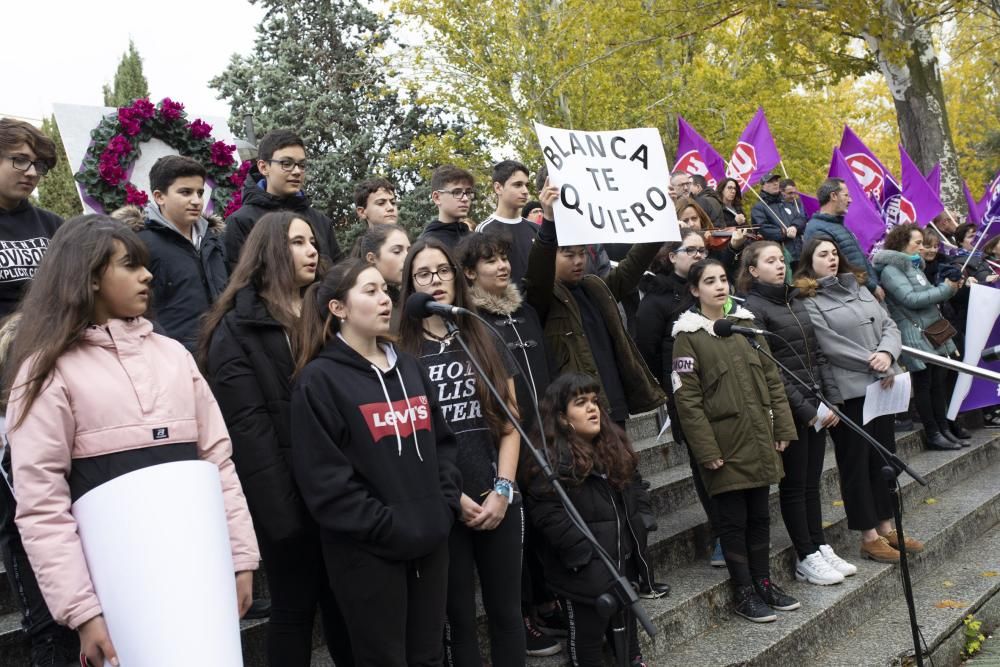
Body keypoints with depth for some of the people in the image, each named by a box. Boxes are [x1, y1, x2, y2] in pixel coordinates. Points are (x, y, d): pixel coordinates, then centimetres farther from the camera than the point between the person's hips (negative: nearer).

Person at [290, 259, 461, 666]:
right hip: (367, 550, -6)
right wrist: (387, 526, -16)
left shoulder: (408, 367, 13)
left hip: (429, 541, 6)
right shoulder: (319, 379, -8)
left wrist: (446, 506, 1)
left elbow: (442, 441, 14)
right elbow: (324, 479, -14)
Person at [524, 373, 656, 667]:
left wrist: (643, 524, 6)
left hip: (624, 558, 7)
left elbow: (636, 486, 19)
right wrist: (586, 555, -22)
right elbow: (549, 516, -23)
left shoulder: (614, 443, 7)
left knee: (626, 624, 23)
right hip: (585, 570, -7)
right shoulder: (551, 458, -19)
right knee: (588, 632, 7)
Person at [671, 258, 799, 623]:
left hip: (758, 439, 5)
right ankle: (744, 592, 16)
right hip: (724, 443, -5)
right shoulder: (688, 335, -7)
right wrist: (706, 450, -15)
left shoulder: (746, 324, 10)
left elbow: (771, 378, 12)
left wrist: (783, 427, 6)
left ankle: (763, 582, 27)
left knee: (759, 514, 13)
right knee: (733, 518, 4)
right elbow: (687, 398, -11)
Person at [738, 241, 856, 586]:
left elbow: (818, 354, 13)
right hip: (788, 410, -6)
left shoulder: (795, 301, 13)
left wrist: (832, 399, 2)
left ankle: (820, 547, 23)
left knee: (812, 480, 13)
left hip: (815, 406, 7)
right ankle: (806, 558, 12)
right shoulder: (752, 308, -10)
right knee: (794, 484, 4)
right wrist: (807, 410, -14)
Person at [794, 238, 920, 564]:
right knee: (856, 462, 2)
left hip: (881, 386, 7)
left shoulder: (859, 288, 15)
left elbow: (889, 325, 8)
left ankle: (886, 528, 25)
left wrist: (887, 355, -12)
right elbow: (832, 346, -15)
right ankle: (869, 537, 11)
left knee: (884, 456, 13)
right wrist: (875, 365, -14)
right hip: (848, 391, -7)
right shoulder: (809, 303, -6)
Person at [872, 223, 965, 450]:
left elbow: (929, 296, 21)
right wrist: (945, 289, -12)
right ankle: (933, 434, 8)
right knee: (924, 385, 0)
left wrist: (950, 287, 3)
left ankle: (944, 429, 17)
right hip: (915, 336, -8)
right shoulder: (890, 269, -11)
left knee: (940, 382, 10)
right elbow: (911, 299, -19)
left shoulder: (915, 265, 18)